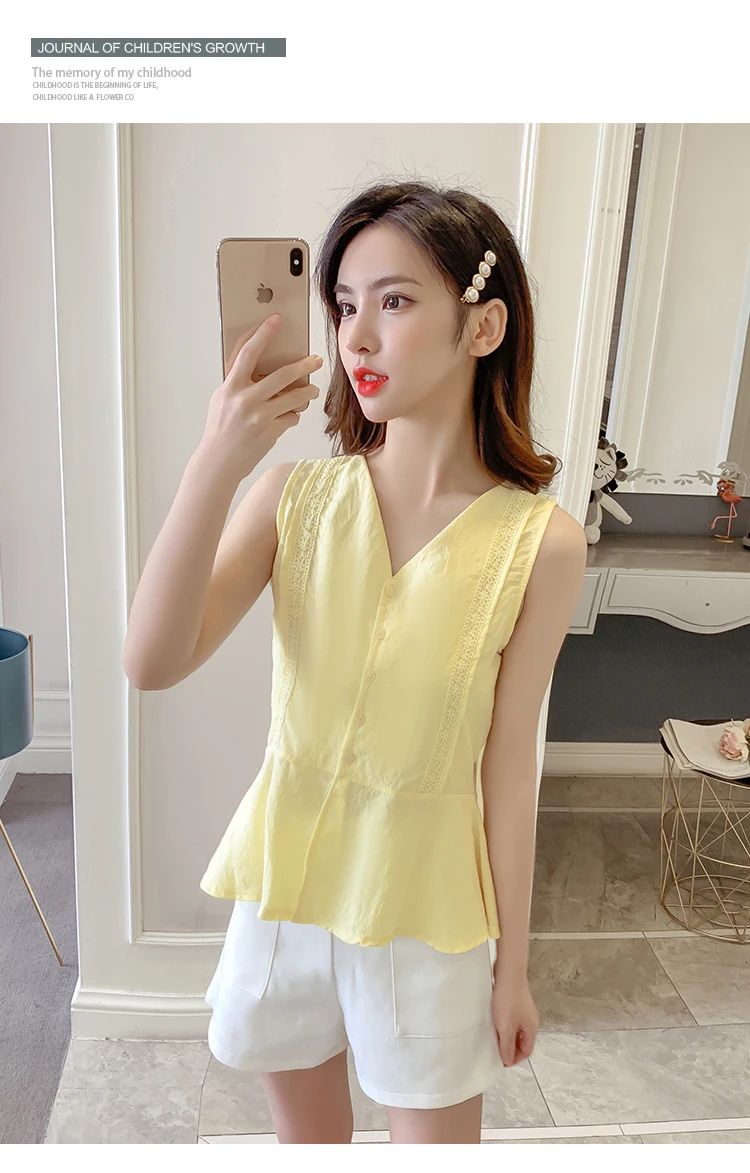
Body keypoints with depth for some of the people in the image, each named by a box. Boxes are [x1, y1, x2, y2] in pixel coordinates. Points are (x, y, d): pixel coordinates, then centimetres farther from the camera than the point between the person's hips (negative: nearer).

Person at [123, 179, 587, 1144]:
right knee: (305, 1135, 26)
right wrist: (216, 463, -31)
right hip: (285, 879, 3)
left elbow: (508, 769, -9)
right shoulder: (295, 495, -10)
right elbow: (152, 663, -20)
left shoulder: (539, 542, -15)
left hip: (426, 908, -2)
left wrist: (512, 966, -1)